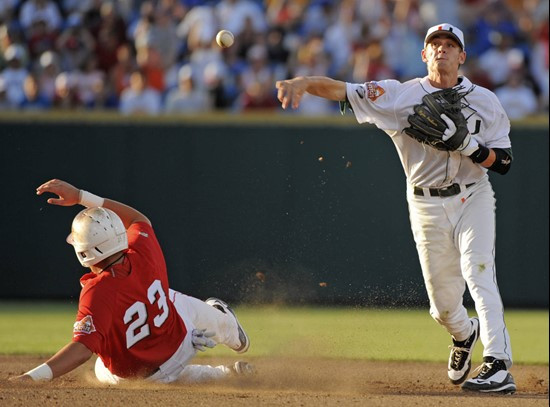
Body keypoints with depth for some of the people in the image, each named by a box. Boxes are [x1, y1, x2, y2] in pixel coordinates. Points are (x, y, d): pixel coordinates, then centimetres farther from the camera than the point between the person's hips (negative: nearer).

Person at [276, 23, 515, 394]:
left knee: (479, 274, -21)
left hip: (473, 199, -1)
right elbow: (340, 90, -12)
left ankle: (499, 366, -26)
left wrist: (465, 143, -21)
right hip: (427, 207, 1)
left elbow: (503, 162, -4)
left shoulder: (484, 101, -1)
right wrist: (302, 82, -31)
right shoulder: (399, 95, -3)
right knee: (443, 304, 6)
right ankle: (464, 335, 42)